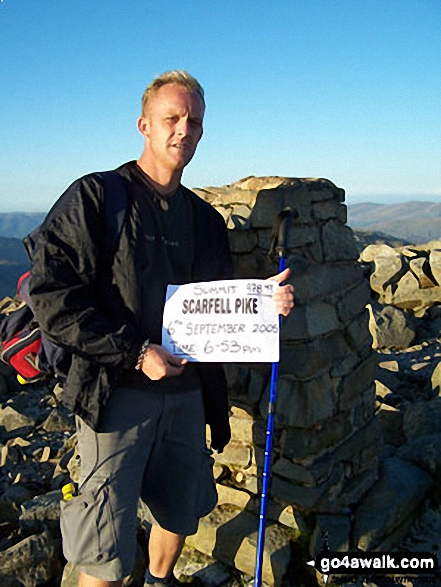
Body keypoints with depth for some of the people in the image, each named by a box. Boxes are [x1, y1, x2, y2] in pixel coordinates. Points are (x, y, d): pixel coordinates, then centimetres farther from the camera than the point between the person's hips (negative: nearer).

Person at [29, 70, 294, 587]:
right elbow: (52, 296, -14)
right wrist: (135, 352, -17)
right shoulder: (95, 197, -7)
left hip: (188, 391, 6)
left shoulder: (205, 218, 11)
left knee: (179, 512, 22)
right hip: (117, 391, -5)